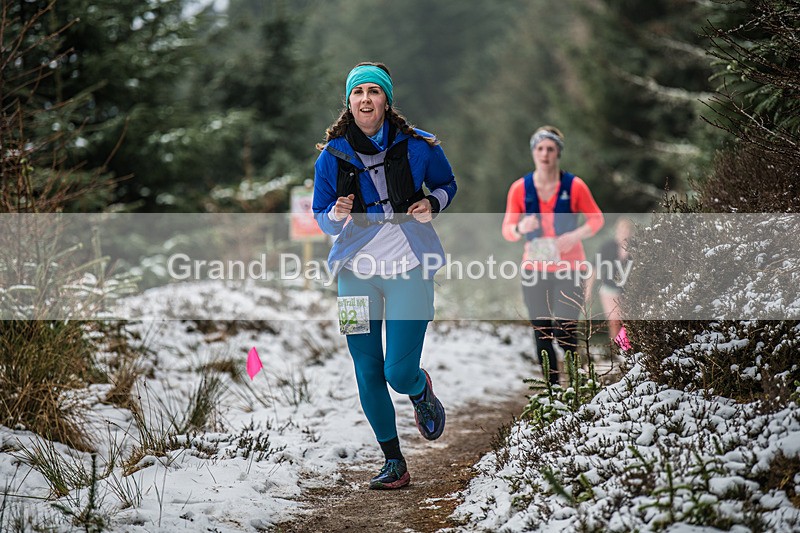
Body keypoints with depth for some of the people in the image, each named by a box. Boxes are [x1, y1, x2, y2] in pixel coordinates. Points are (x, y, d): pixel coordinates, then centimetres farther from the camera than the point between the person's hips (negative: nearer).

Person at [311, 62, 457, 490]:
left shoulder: (417, 146, -1)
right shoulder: (331, 156, 2)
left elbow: (446, 183, 15)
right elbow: (321, 217, 8)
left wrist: (432, 204, -6)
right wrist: (337, 215, -15)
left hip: (408, 268, -2)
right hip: (356, 271, 2)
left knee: (399, 372, -9)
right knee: (367, 374, 3)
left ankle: (421, 390, 31)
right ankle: (393, 463, 18)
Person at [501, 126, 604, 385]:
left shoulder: (574, 186, -5)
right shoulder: (520, 188, 0)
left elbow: (596, 219, 4)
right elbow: (507, 230, 2)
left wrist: (576, 235, -14)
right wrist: (520, 229, -22)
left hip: (569, 268, -2)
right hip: (534, 269, 2)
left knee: (564, 332, -11)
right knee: (541, 334, 2)